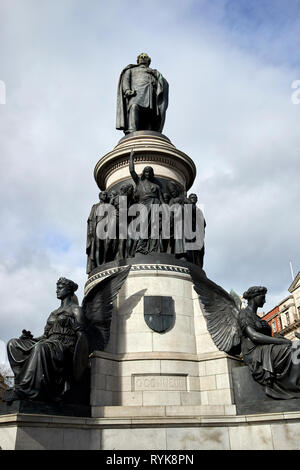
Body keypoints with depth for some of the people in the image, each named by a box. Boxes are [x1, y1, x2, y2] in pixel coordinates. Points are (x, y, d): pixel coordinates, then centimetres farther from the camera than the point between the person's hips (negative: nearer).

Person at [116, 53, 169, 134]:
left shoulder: (155, 72, 38)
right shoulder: (131, 69, 34)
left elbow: (164, 82, 19)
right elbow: (125, 79, 13)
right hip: (136, 91, -3)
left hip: (151, 94, 3)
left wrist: (160, 87, -6)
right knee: (134, 107, -33)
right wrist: (127, 90, -10)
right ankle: (131, 132, -51)